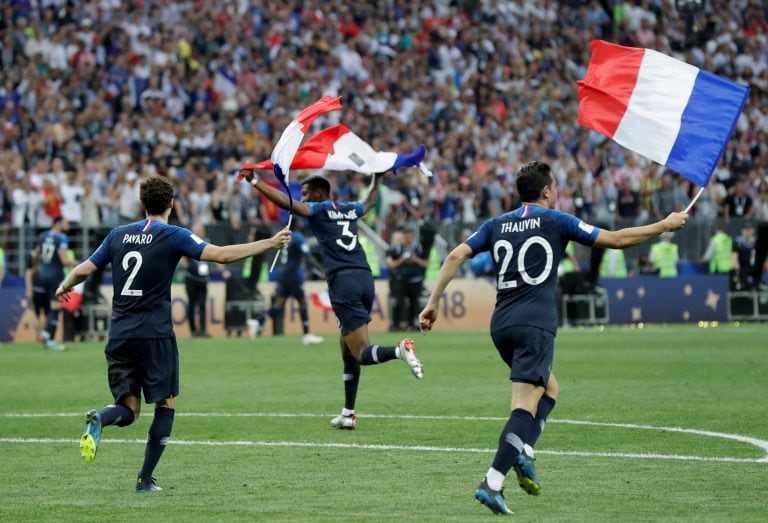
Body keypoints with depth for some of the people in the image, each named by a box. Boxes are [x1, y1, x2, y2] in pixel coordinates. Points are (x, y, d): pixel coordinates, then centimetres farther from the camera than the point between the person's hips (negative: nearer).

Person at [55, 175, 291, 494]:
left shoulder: (118, 235, 9)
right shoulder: (173, 237, -4)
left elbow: (84, 269, 10)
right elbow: (222, 255, -14)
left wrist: (64, 288, 32)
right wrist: (270, 243, -9)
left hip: (119, 336, 4)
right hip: (155, 335, -4)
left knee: (128, 409, 9)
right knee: (166, 405, 10)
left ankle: (98, 420, -26)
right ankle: (145, 481, 4)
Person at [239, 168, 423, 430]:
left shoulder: (319, 210, 3)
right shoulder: (349, 209, 21)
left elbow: (285, 202, -11)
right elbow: (370, 202, 43)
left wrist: (254, 181, -7)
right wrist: (377, 180, 62)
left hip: (343, 281, -7)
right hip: (364, 278, 7)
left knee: (362, 353, -10)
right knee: (347, 350, 16)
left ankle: (400, 350, -38)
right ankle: (348, 414, 16)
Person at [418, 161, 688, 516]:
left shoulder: (497, 225, 15)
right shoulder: (555, 221, 3)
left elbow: (456, 256, 5)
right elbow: (616, 240, 4)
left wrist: (433, 302, 7)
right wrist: (665, 225, 14)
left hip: (501, 325, 6)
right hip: (535, 324, -6)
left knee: (549, 389, 24)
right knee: (525, 405, -11)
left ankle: (523, 453, 2)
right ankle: (492, 483, -25)